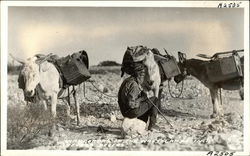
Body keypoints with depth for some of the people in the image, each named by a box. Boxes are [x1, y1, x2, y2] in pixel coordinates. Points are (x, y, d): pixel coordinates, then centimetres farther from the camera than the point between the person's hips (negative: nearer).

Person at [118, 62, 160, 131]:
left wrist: (142, 94, 8)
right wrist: (141, 99, -12)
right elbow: (131, 104, -27)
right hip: (133, 111, -9)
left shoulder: (127, 80, 7)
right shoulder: (134, 85, -23)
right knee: (155, 100, 3)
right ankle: (152, 125, 7)